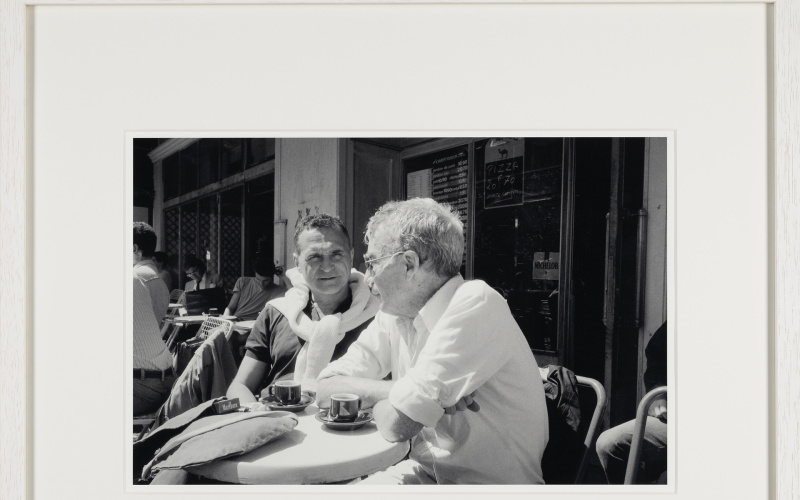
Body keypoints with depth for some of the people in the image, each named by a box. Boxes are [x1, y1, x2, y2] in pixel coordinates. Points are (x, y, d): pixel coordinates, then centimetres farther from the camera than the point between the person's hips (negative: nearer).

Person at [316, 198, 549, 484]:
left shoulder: (476, 305, -22)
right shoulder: (394, 314, 1)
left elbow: (396, 425, -26)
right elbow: (325, 391, -3)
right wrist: (406, 394, -17)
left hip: (491, 482, -5)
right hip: (426, 471, 6)